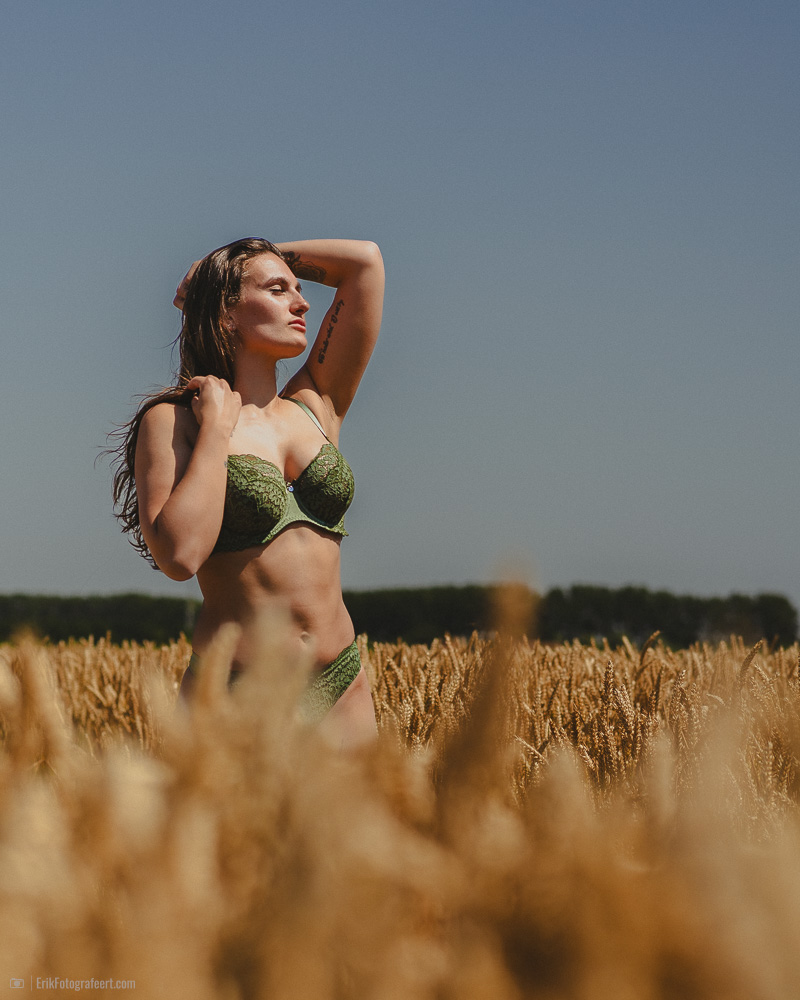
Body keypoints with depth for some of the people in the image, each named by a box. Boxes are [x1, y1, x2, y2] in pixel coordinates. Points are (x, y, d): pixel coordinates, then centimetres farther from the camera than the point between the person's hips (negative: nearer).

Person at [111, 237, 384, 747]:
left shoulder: (314, 406, 11)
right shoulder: (173, 420, -2)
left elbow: (365, 260, 9)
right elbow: (179, 555, -18)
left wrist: (276, 253, 17)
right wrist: (217, 428, -11)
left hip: (342, 689, 5)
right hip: (237, 697, -4)